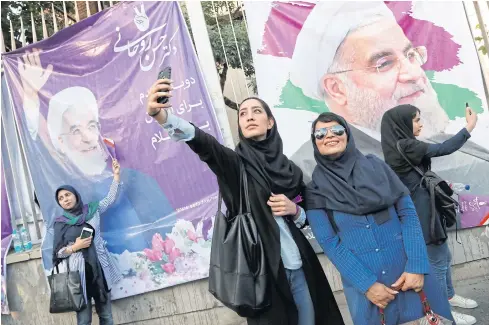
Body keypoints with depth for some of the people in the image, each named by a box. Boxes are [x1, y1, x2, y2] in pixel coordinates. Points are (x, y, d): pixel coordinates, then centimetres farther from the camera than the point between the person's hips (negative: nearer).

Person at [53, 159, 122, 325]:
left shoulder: (92, 210, 7)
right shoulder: (60, 223, 3)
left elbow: (111, 198, 13)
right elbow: (58, 252, 4)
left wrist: (116, 174, 7)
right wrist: (74, 247, -12)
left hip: (100, 267, 2)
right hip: (79, 271, -2)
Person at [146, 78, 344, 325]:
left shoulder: (288, 167, 8)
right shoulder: (237, 163, -4)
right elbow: (202, 143, -25)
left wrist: (294, 210, -7)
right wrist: (161, 115, -43)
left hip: (299, 265, 4)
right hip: (263, 267, -4)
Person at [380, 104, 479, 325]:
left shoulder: (403, 146, 9)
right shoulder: (404, 146, -20)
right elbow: (443, 149, -19)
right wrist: (469, 127, -11)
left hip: (425, 209, 10)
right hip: (421, 212, -10)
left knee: (444, 256, 22)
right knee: (437, 261, 1)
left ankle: (448, 296, 39)